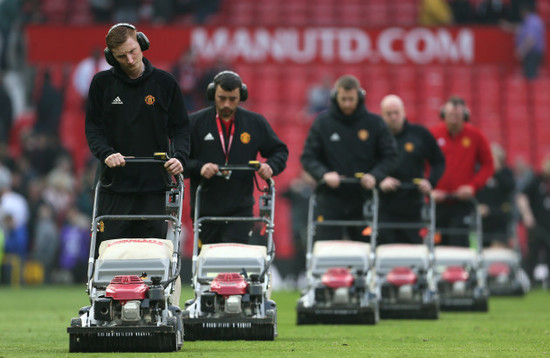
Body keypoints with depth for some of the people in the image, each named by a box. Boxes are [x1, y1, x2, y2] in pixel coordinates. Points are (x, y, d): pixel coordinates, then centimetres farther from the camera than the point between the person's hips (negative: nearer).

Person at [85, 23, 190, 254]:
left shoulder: (164, 83, 6)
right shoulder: (102, 83, 5)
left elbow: (180, 127, 8)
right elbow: (93, 128, 4)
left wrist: (179, 157, -10)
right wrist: (106, 153, -15)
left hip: (154, 184, 0)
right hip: (114, 183, 0)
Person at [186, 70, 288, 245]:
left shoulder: (256, 123, 6)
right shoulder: (196, 122, 3)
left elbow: (280, 151, 16)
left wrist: (270, 166, -7)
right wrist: (199, 167, -17)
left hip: (240, 209, -1)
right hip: (205, 209, 1)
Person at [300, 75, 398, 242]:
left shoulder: (374, 123, 3)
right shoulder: (323, 122, 3)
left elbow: (390, 157, 4)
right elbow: (308, 157, 2)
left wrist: (375, 176, -14)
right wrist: (324, 174, -16)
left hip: (363, 199, 1)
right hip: (330, 199, -1)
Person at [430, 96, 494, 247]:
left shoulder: (476, 136, 2)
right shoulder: (433, 134, 1)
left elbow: (488, 165, 7)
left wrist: (472, 186, -7)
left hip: (462, 201, -1)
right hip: (437, 201, 1)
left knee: (458, 244, -12)